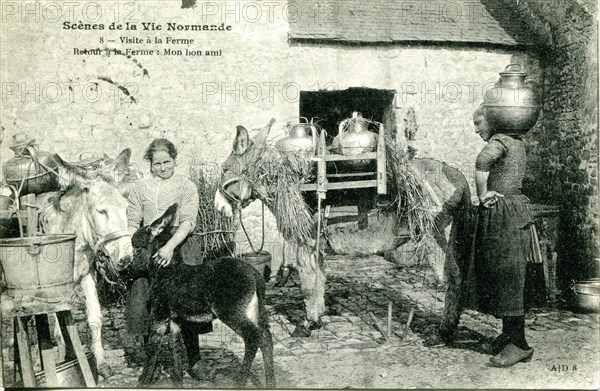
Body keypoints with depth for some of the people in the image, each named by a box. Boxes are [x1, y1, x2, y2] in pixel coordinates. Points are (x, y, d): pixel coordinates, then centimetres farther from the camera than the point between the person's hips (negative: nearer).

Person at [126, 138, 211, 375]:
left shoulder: (186, 187, 2)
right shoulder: (140, 188, 9)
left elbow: (188, 222, -10)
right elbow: (132, 222, 6)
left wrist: (170, 246, -24)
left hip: (178, 247, -2)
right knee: (146, 304, 0)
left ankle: (194, 362, 10)